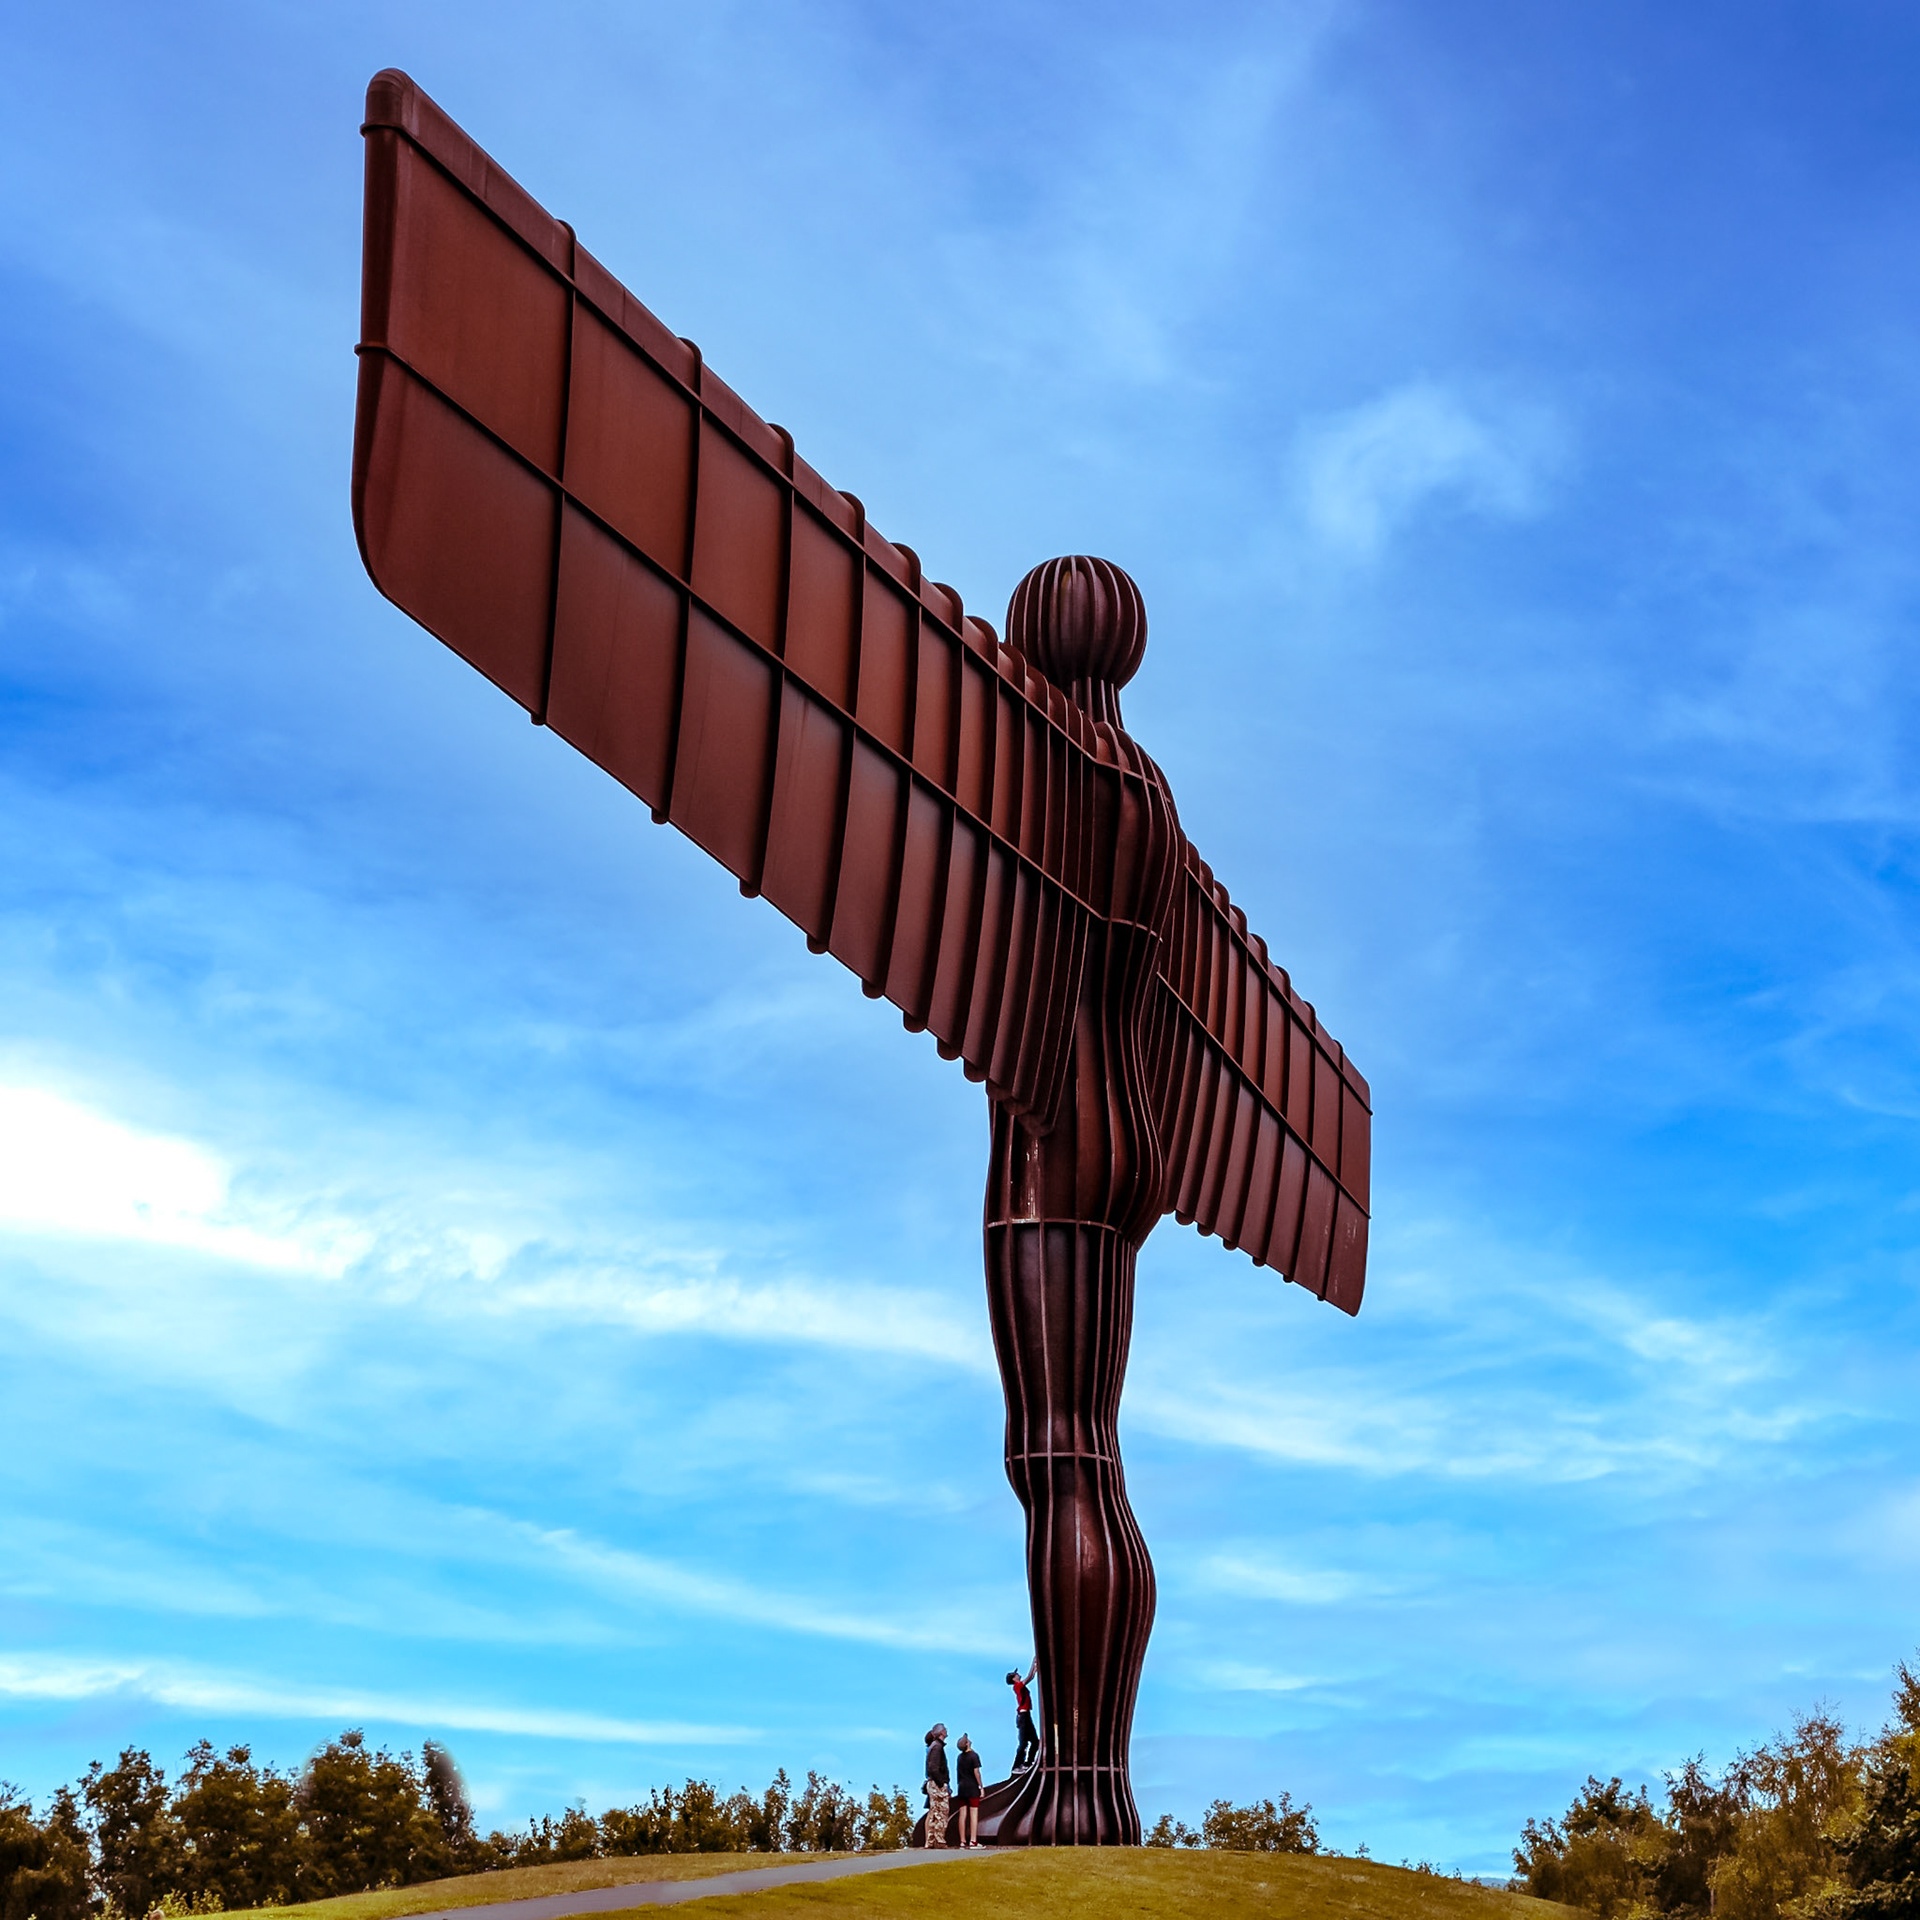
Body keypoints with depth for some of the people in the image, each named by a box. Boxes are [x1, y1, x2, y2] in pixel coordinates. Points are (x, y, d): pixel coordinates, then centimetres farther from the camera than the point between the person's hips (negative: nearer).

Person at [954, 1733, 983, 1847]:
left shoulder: (960, 1757, 9)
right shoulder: (973, 1756, -10)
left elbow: (959, 1772, 13)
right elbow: (976, 1772, -13)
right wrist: (981, 1787, -8)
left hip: (962, 1787, 6)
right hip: (972, 1787, -6)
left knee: (963, 1814, 6)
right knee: (974, 1813, -4)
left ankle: (963, 1841, 6)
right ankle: (973, 1841, -9)